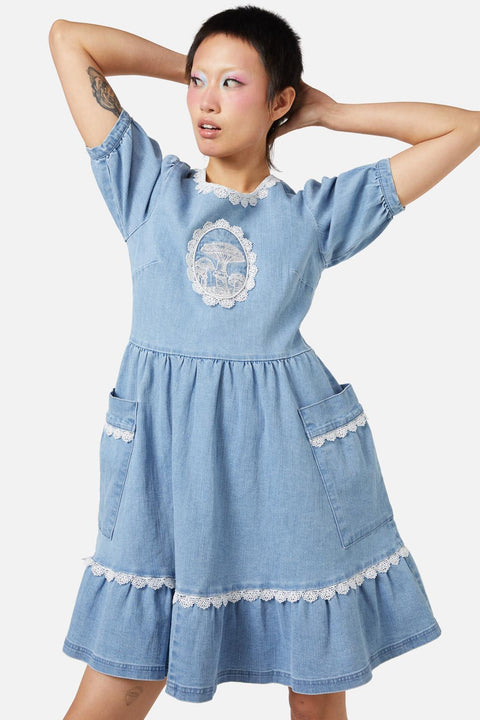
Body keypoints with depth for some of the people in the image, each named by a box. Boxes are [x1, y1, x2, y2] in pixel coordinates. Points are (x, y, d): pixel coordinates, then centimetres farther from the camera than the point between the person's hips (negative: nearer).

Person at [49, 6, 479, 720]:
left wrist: (330, 113, 9)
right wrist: (190, 67, 13)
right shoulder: (150, 187, 7)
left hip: (288, 454, 0)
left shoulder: (318, 211, 5)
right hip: (164, 450, 0)